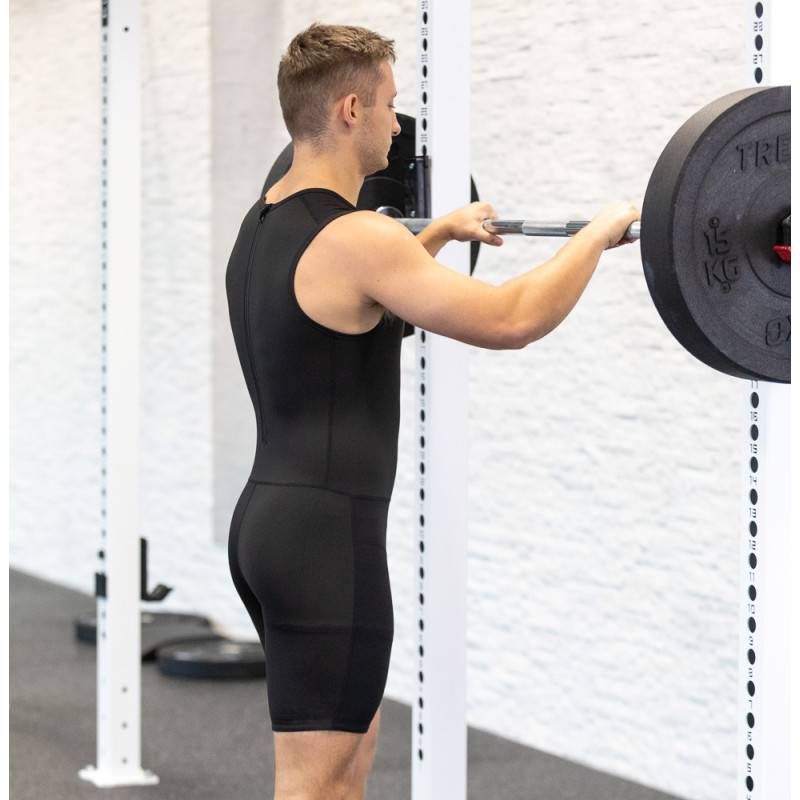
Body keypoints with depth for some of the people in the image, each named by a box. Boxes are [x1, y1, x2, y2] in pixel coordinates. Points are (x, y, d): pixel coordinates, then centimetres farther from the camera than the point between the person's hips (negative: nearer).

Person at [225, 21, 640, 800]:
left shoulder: (264, 227, 12)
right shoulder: (354, 238, -18)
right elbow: (511, 319, -19)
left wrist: (440, 232, 42)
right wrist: (599, 231, -6)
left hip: (271, 522, 10)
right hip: (324, 537, -10)